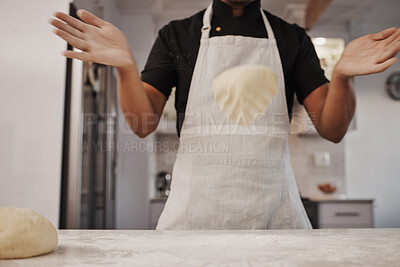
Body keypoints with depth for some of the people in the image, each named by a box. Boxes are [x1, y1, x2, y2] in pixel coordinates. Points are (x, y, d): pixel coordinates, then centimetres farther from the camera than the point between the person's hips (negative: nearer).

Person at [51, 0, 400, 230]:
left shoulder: (292, 38, 9)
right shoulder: (177, 35, 7)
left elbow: (331, 129, 3)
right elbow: (143, 125, 1)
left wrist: (342, 75, -17)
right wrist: (126, 67, -17)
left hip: (274, 208, 1)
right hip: (195, 205, 0)